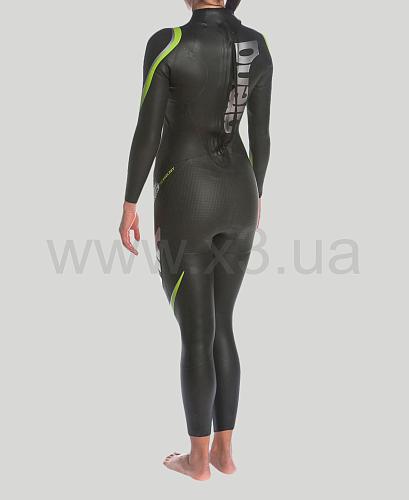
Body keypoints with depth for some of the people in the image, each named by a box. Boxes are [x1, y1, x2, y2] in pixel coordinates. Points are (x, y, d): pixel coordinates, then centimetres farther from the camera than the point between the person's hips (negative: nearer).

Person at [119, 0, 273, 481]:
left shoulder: (166, 44, -15)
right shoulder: (257, 46, 2)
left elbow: (146, 134, -14)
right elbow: (261, 133, 7)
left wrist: (129, 204, -4)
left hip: (186, 204, -6)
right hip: (238, 198, 6)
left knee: (195, 336, 6)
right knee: (220, 327, 17)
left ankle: (198, 459, 21)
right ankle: (224, 451, 24)